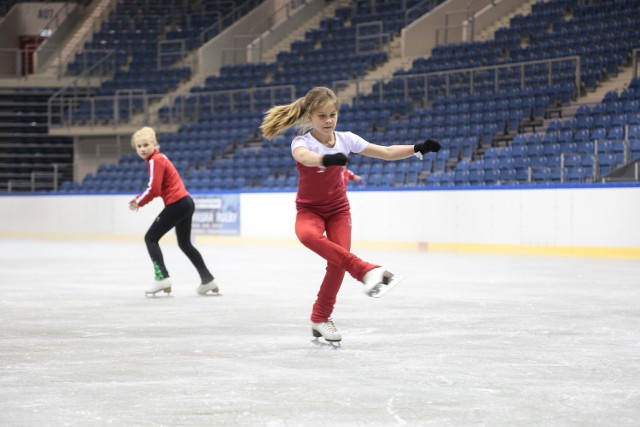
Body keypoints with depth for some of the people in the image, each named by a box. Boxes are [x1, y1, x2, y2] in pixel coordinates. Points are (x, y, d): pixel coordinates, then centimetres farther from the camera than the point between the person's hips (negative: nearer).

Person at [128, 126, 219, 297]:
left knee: (150, 238, -4)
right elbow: (159, 188, 19)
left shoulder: (155, 161, -12)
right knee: (185, 244, 22)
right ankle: (208, 280, 26)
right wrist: (140, 199, 8)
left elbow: (154, 190, -18)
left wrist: (139, 201, -3)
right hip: (186, 202, 10)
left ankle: (162, 277, -15)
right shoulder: (160, 158, 17)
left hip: (176, 204, -10)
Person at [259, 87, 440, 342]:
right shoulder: (302, 142, -18)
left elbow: (386, 153, -5)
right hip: (309, 210, -3)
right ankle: (366, 270, -45)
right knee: (309, 236, -38)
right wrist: (327, 158, -67)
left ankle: (321, 318, 7)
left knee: (338, 262, -14)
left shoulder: (346, 140, -7)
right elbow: (305, 157, -45)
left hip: (338, 210, 3)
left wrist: (418, 148, -19)